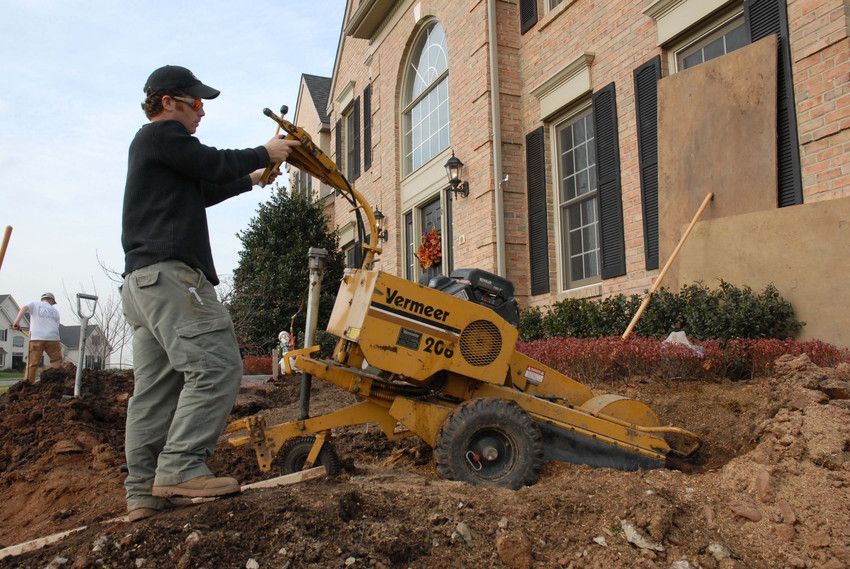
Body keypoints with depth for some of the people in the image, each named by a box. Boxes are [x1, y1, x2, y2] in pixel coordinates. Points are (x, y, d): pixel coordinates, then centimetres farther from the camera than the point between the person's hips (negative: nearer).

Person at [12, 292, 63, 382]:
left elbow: (24, 308, -7)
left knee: (32, 364, 2)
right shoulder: (55, 310, 22)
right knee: (57, 363, 13)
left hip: (36, 338, -1)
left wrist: (16, 321, -16)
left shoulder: (35, 303, 15)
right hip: (53, 338, 1)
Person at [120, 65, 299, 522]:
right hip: (169, 272, -11)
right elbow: (212, 163, -5)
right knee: (215, 365, -16)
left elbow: (201, 191, 34)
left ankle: (144, 492, 5)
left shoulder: (152, 144, 31)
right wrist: (264, 154, 9)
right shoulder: (160, 134, 1)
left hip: (142, 280, 11)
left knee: (156, 386, 5)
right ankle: (180, 467, -19)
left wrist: (251, 179, 33)